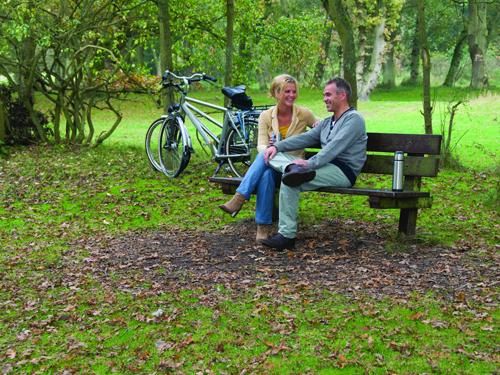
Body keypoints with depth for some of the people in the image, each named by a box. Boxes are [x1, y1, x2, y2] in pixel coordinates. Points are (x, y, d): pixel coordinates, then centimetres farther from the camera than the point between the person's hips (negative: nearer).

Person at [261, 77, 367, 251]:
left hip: (343, 171, -9)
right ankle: (294, 169, -39)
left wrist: (310, 163, -28)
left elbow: (335, 146, -19)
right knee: (274, 154, -7)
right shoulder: (327, 123, 26)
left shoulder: (353, 119, -4)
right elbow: (304, 138, 15)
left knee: (290, 182, -30)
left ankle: (287, 235, -25)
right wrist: (277, 146, 0)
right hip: (326, 166, 9)